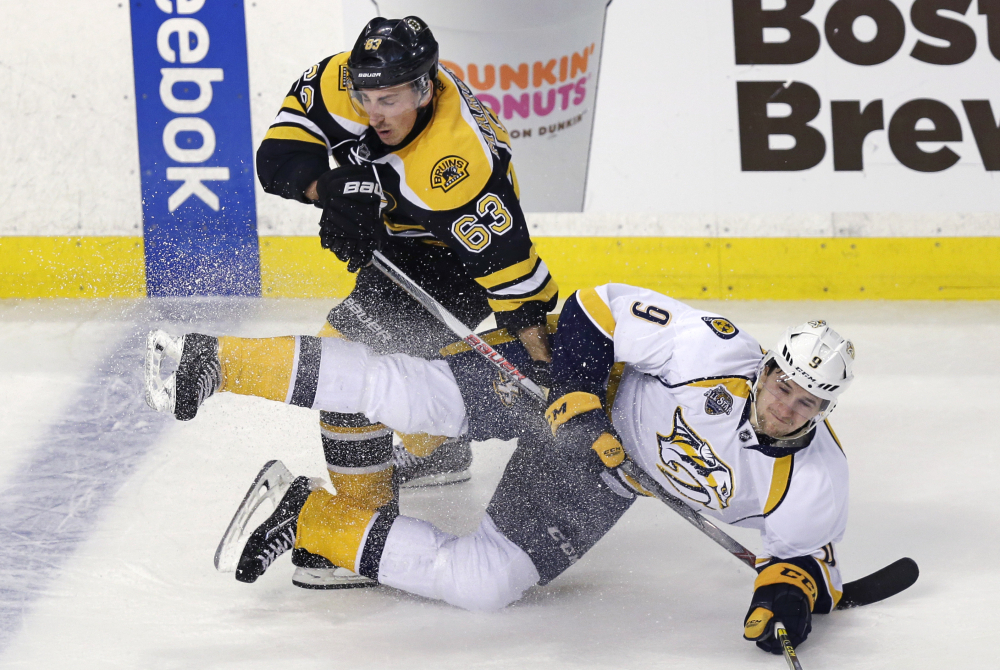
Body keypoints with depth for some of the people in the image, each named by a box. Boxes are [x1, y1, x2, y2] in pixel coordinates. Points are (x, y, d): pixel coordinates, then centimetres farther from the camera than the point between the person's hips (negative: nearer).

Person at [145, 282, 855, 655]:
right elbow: (602, 308, -21)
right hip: (567, 372, -4)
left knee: (483, 580, -13)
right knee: (417, 395, -22)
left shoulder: (815, 483, -18)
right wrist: (576, 392, -31)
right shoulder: (716, 352, -29)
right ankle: (214, 363, -13)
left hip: (605, 484, 4)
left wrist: (790, 592, -24)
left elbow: (807, 550, -3)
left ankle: (310, 520, -1)